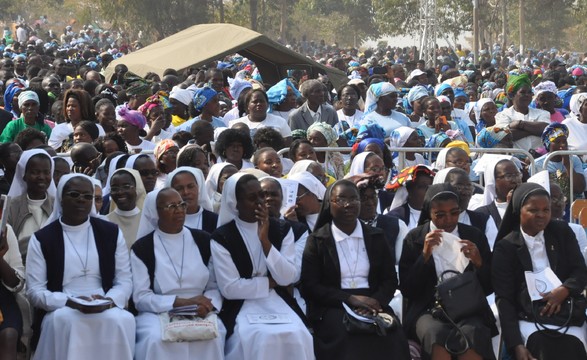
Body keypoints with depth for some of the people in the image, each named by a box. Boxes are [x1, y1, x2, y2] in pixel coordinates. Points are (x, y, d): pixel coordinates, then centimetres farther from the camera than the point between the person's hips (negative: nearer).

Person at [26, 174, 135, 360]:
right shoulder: (41, 239, 5)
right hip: (60, 310, -1)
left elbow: (125, 281, 7)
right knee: (65, 320, -36)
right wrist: (70, 302, -17)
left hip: (106, 309, 1)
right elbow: (34, 291, -1)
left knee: (120, 320, -32)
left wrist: (108, 301, -15)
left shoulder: (112, 233, 11)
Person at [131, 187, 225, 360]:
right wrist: (183, 302, -15)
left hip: (200, 313, 1)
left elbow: (216, 287, 9)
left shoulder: (203, 240, 10)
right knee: (155, 340, -35)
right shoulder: (142, 248, 2)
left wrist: (206, 305, -15)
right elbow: (140, 297, -4)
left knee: (212, 338, -32)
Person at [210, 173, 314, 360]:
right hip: (241, 306, -3)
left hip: (277, 301, 3)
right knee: (259, 338, -32)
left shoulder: (282, 229, 5)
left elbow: (287, 278, -5)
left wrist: (265, 241, -14)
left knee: (296, 335, -27)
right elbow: (229, 288, -12)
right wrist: (269, 282, -5)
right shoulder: (221, 237, -6)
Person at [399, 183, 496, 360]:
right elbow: (406, 290, -1)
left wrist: (478, 263, -12)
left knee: (472, 333, -35)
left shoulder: (474, 236, 9)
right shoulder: (414, 238, 5)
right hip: (428, 310, -1)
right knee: (437, 333, -36)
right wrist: (424, 255, -13)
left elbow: (489, 288, 8)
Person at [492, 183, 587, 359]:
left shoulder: (562, 232, 9)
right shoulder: (505, 247, 0)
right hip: (528, 319, -2)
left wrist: (563, 291, -19)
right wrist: (516, 345, -17)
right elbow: (504, 299, -4)